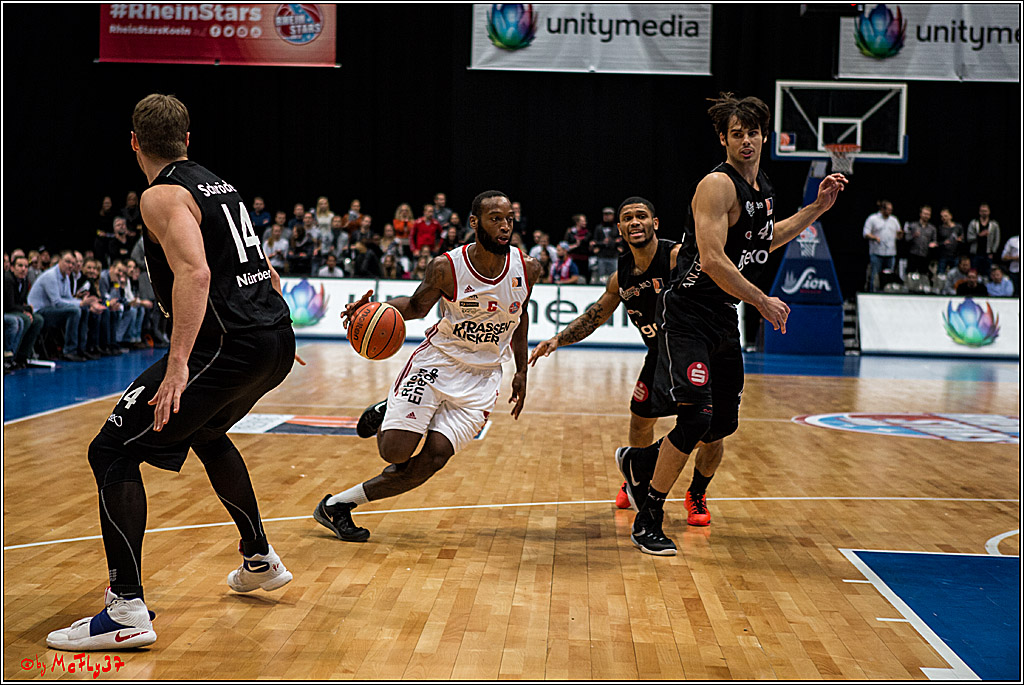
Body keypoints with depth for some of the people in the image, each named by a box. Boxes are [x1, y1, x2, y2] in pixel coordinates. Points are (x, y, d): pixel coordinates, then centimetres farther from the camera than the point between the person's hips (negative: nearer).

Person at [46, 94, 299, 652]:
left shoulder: (163, 196, -7)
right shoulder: (219, 185, 20)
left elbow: (195, 274, -23)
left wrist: (178, 365, -29)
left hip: (230, 346, -9)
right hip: (277, 341, 9)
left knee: (112, 452, -5)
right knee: (206, 432, 35)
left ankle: (127, 611, -11)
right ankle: (259, 562, 42)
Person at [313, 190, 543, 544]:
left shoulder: (526, 269, -6)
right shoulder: (446, 267, -15)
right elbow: (416, 306, 2)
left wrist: (521, 372, 13)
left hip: (481, 378, 2)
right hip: (437, 362, -2)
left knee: (434, 458, -11)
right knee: (394, 451, -16)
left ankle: (340, 503, 3)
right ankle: (387, 412, 21)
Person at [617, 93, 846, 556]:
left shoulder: (762, 186, 11)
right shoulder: (718, 185, -17)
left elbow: (762, 240, 28)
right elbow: (712, 261, -25)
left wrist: (817, 209, 23)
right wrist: (763, 302, -18)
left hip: (724, 317, 9)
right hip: (687, 314, -9)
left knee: (722, 422, 12)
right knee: (696, 417, -18)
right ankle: (648, 522, -6)